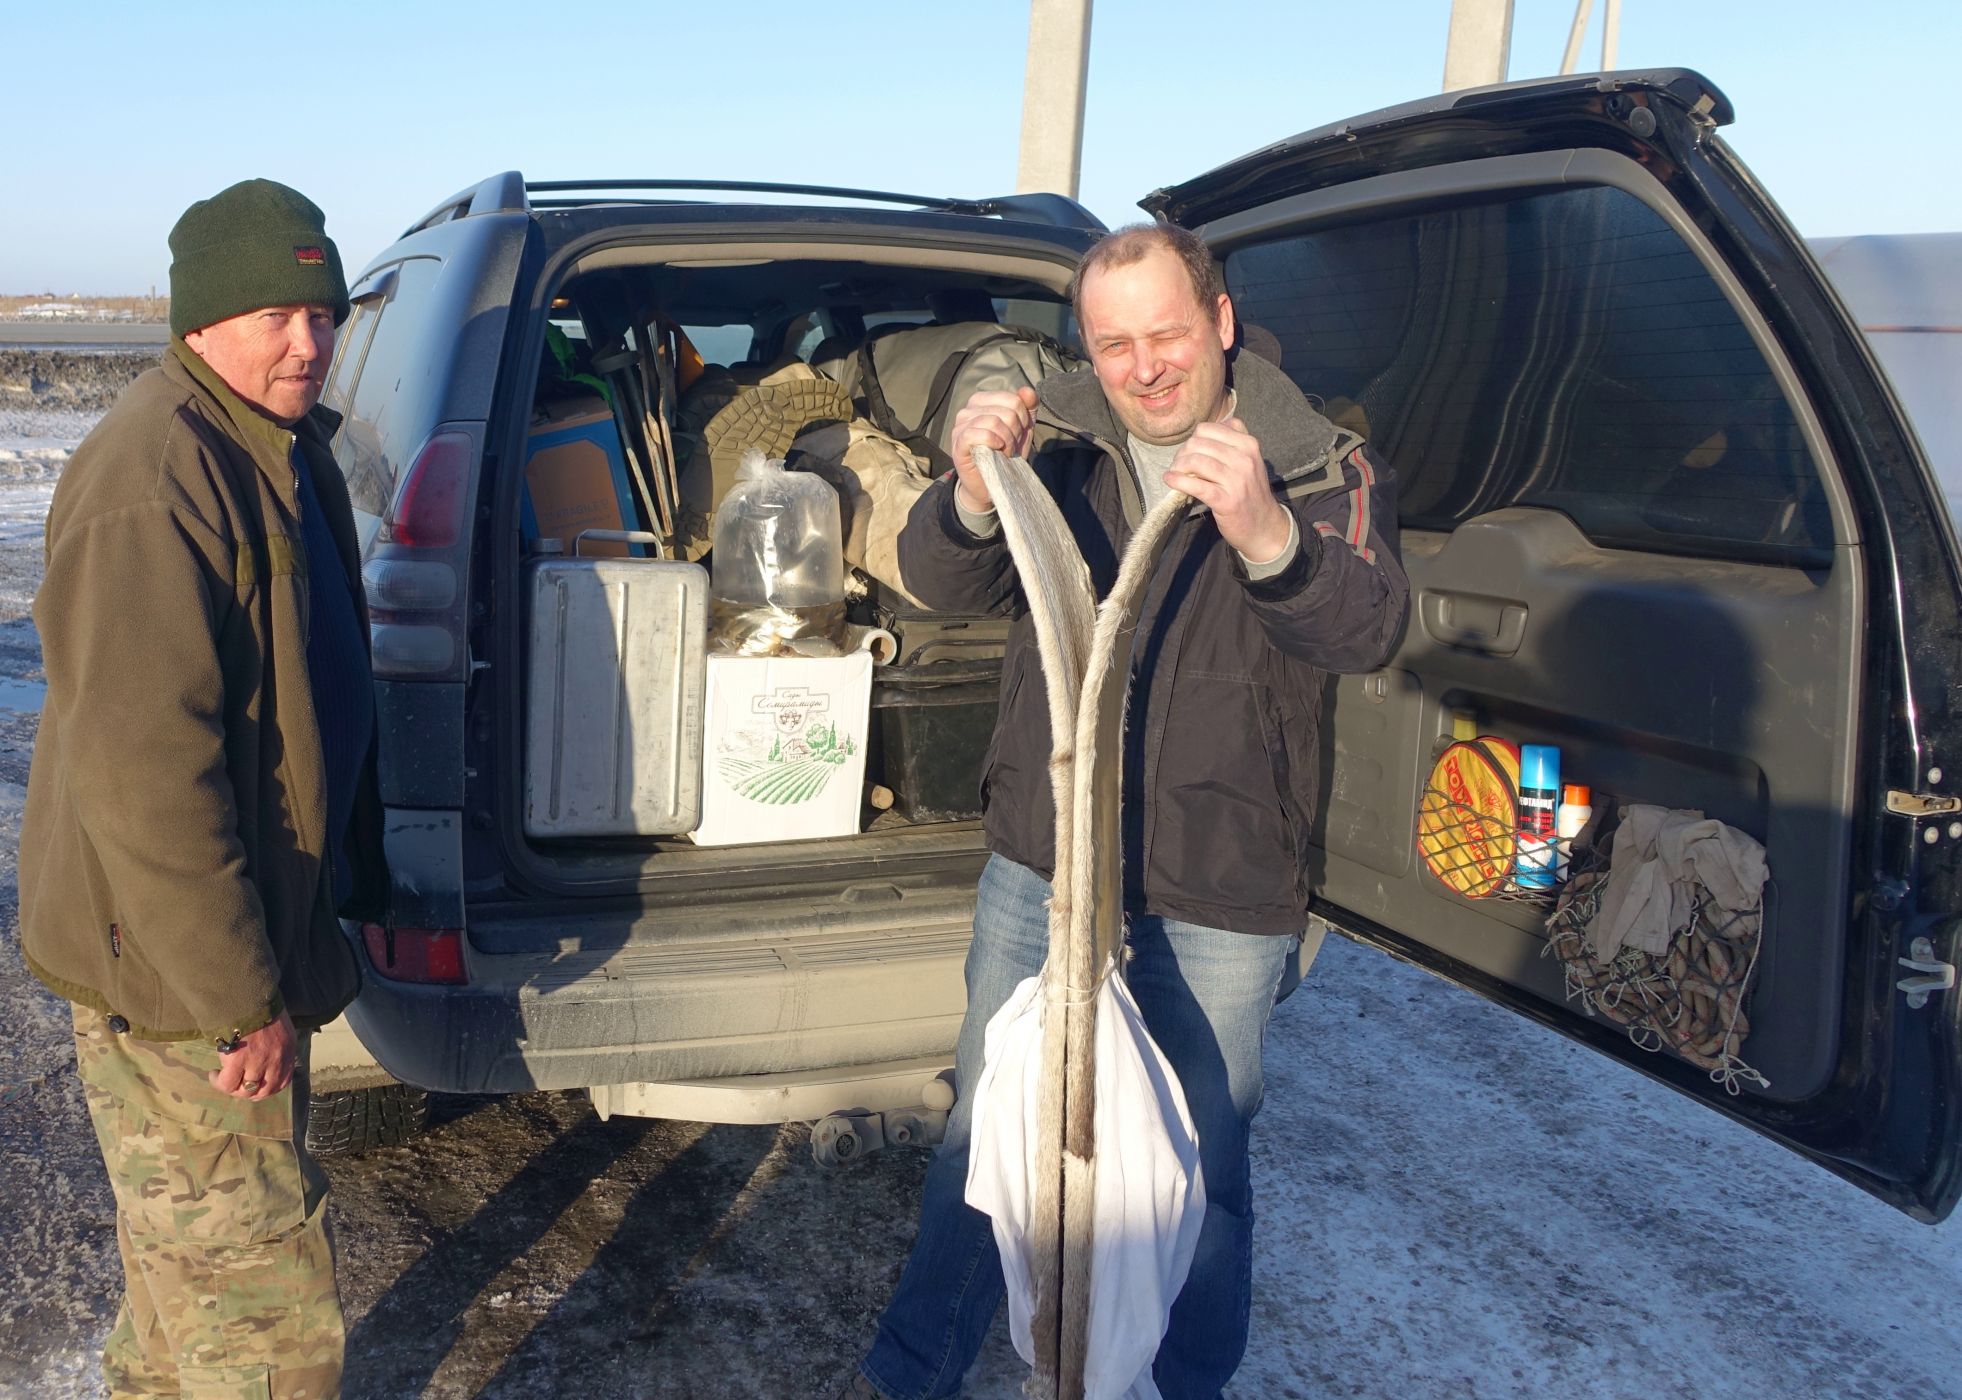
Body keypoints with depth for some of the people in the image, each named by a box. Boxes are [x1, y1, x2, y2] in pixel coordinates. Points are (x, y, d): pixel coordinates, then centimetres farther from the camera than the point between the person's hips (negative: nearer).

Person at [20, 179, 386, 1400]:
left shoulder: (281, 447, 9)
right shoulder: (159, 482, -25)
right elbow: (141, 769, -28)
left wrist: (356, 880, 21)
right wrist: (238, 997, -24)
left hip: (245, 944, 10)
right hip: (179, 979, -10)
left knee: (188, 1264, 28)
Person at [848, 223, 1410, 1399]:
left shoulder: (1323, 468, -4)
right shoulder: (1058, 445, 2)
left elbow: (1370, 629, -19)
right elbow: (942, 583, -8)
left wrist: (1267, 534, -39)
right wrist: (973, 498, -31)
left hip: (1220, 904, -2)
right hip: (1037, 870, 2)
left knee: (1202, 1168, 13)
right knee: (985, 1136, 16)